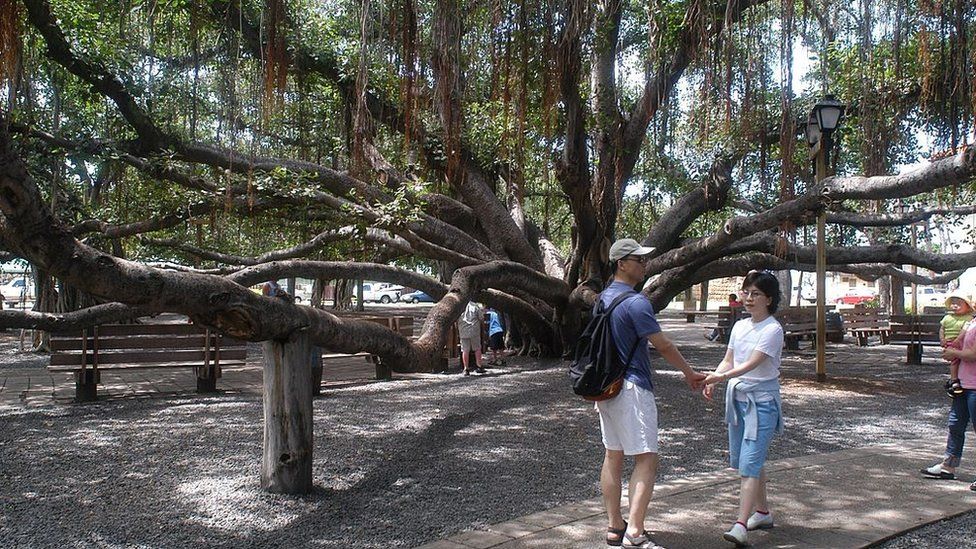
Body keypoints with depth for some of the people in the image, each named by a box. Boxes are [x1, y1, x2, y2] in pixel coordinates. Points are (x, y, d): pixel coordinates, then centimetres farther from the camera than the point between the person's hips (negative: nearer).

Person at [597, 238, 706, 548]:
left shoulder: (602, 299, 11)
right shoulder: (636, 302, -16)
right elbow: (663, 346, -12)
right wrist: (690, 374, 2)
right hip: (632, 388, -9)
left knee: (613, 456, 11)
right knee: (646, 459, -6)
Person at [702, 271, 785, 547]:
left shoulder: (773, 329, -12)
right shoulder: (740, 326, 10)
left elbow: (752, 364, -22)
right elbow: (728, 361, 10)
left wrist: (721, 377, -33)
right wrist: (712, 381, -9)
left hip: (762, 401, -8)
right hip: (737, 398, 8)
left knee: (749, 463, -13)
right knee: (742, 460, 16)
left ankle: (741, 525, -15)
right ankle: (762, 512, 33)